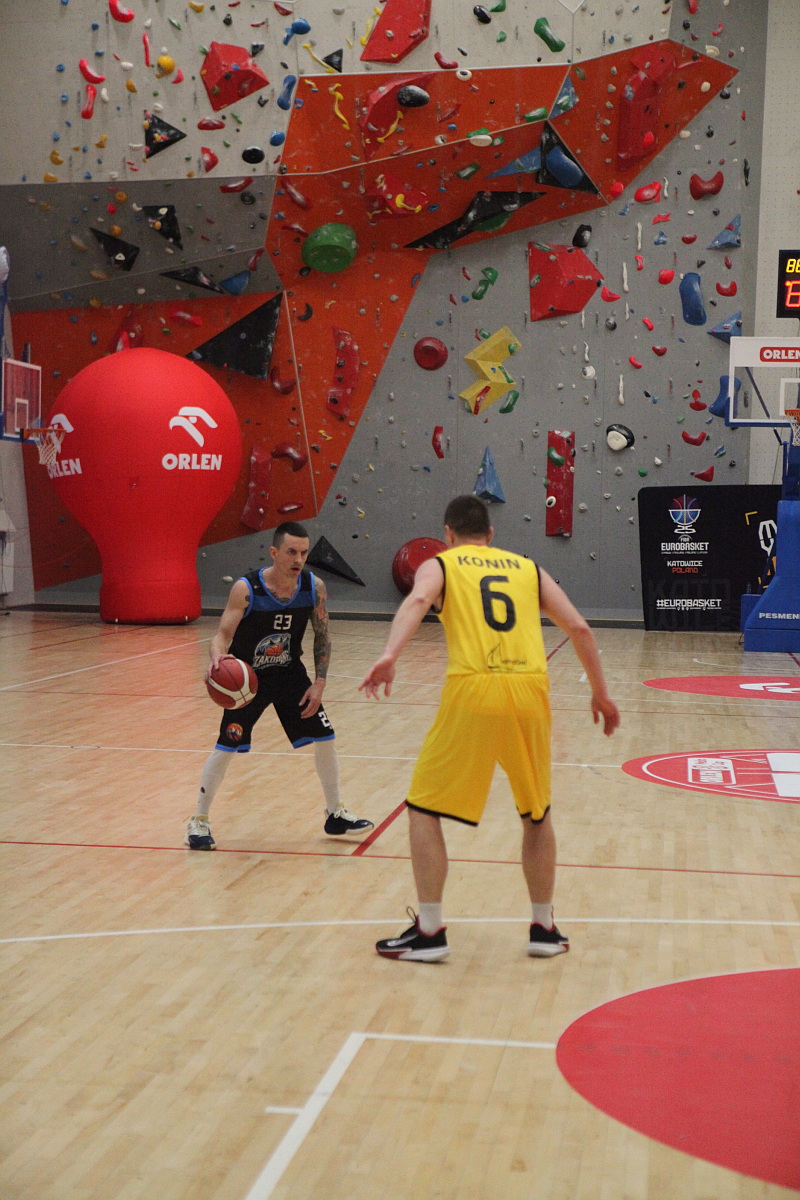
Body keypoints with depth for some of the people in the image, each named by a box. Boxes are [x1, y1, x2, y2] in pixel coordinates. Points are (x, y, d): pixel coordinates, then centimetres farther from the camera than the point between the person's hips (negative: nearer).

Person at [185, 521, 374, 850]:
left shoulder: (314, 587, -14)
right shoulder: (246, 589, -25)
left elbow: (322, 636, -2)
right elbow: (223, 635, -26)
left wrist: (319, 682, -9)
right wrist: (216, 659, -48)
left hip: (290, 673, 4)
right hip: (247, 676, -4)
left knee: (324, 738, 4)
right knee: (226, 747, -8)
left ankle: (335, 815, 23)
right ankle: (198, 821, 9)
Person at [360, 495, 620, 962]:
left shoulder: (440, 565, 14)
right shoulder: (528, 567, 23)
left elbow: (418, 600, -10)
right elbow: (580, 629, 16)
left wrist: (390, 655, -24)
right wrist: (601, 693, 24)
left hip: (473, 691, -3)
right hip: (530, 692, 3)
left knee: (425, 809, 11)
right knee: (537, 813, 22)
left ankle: (430, 931, 10)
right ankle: (544, 928, 26)